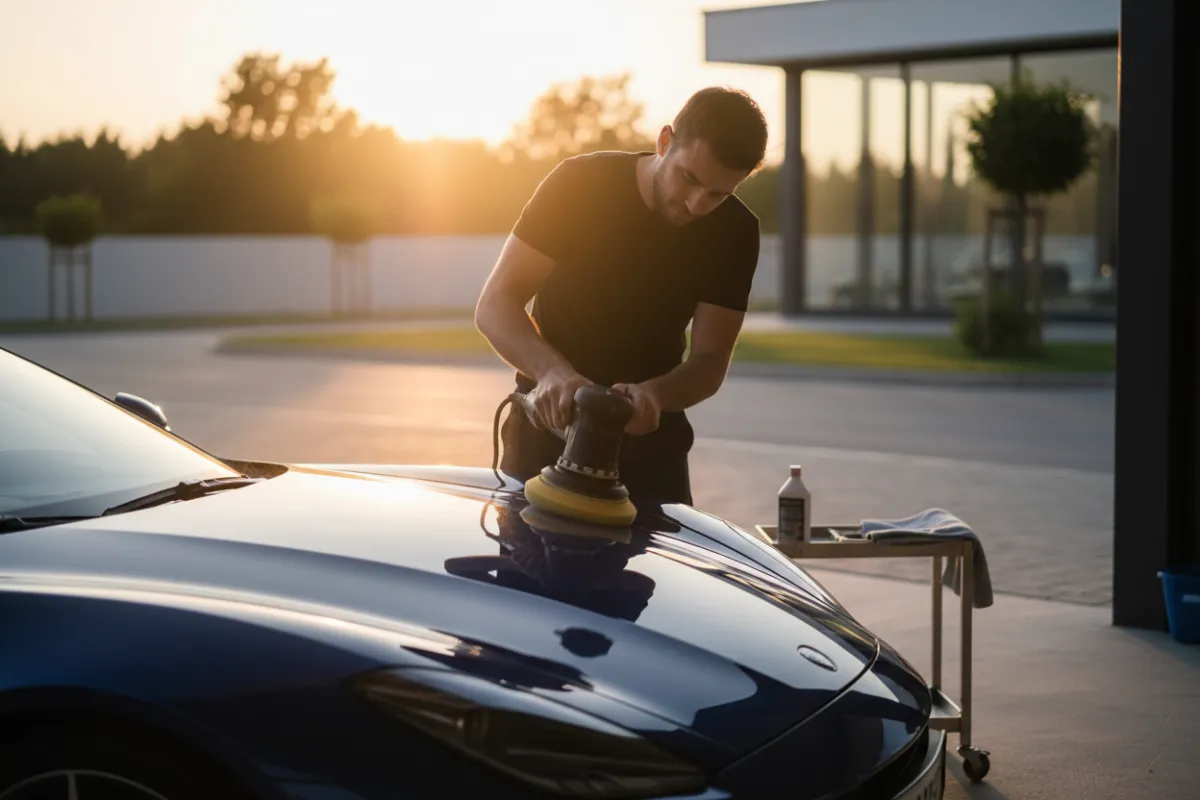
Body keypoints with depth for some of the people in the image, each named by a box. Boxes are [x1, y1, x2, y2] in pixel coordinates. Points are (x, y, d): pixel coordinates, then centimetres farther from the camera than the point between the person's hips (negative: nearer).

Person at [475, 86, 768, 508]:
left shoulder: (735, 232, -10)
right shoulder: (580, 184, -17)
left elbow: (710, 361, -10)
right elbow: (495, 305, -19)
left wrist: (652, 395, -32)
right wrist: (554, 371, -39)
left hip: (649, 443, 2)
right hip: (550, 428, -2)